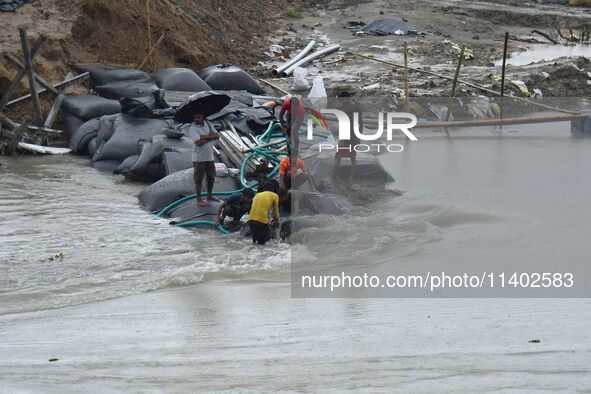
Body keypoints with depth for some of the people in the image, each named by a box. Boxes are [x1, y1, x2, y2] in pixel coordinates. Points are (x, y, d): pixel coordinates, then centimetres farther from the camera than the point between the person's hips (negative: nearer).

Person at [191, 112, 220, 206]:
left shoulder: (208, 124, 4)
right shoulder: (193, 128, -16)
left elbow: (217, 136, -2)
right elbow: (199, 142, -26)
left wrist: (205, 137, -18)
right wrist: (210, 135, -13)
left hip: (210, 156, 7)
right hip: (199, 158, -6)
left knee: (211, 177, 18)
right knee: (199, 179, 2)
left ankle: (209, 196, 35)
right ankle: (199, 200, 11)